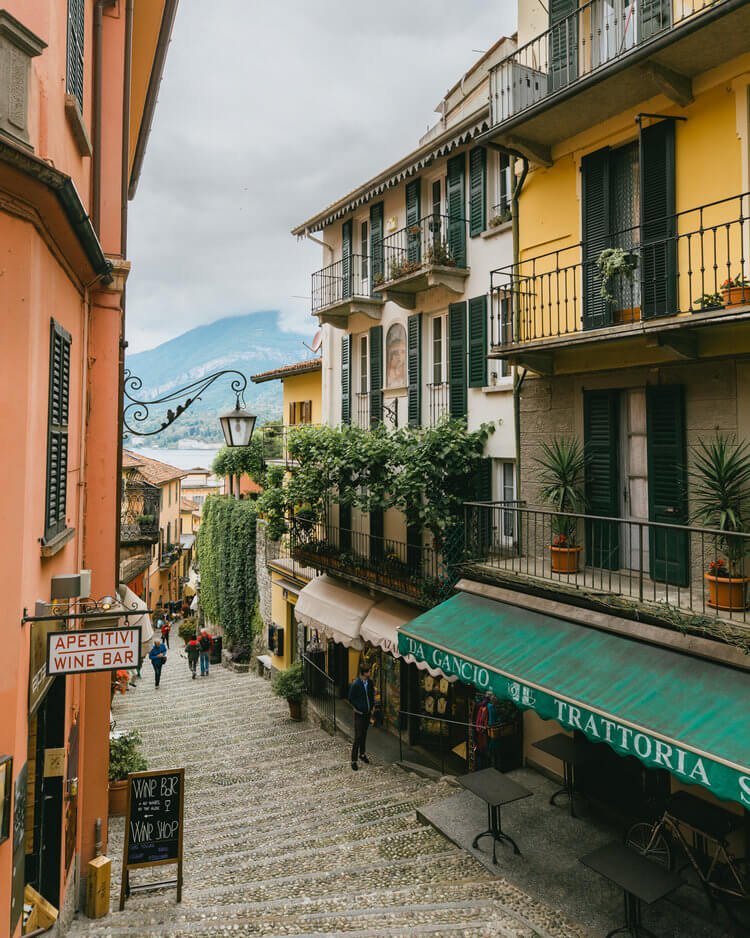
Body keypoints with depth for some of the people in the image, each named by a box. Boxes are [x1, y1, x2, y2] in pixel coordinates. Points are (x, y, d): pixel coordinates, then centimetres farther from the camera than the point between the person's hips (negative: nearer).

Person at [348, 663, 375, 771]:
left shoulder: (369, 682, -2)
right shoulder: (355, 684, -20)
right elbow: (351, 699, -12)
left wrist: (372, 705, 6)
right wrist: (359, 708, -12)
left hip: (368, 713, 6)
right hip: (359, 714, -6)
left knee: (364, 734, 19)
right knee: (358, 737, -4)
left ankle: (362, 754, 35)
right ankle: (354, 760, 4)